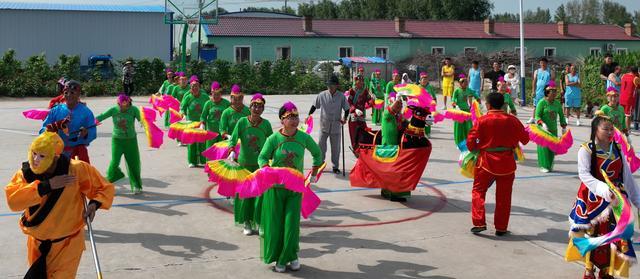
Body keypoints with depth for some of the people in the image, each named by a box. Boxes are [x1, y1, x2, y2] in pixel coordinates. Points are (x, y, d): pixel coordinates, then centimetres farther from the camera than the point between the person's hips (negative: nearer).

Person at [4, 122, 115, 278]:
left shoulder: (76, 170, -19)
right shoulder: (26, 172, -11)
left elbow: (106, 188, -8)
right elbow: (13, 201, -27)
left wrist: (94, 204, -28)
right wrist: (47, 185, -31)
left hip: (67, 243, -4)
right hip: (37, 243, 4)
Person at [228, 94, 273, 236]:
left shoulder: (266, 124, 1)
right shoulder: (242, 121, -3)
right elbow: (234, 138, -11)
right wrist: (231, 151, -27)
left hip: (261, 164, 0)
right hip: (244, 163, 0)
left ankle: (259, 222, 10)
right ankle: (247, 223, 18)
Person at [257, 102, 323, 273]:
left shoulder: (304, 138, -4)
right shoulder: (273, 139, -11)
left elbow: (317, 153, 13)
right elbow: (262, 157, -4)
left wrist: (314, 173, 12)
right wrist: (267, 168, -25)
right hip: (276, 187, -1)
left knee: (292, 222, -1)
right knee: (275, 223, 5)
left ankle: (291, 257, 18)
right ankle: (277, 258, 21)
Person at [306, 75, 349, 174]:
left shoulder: (341, 97, -6)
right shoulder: (322, 95, -6)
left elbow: (347, 109, 3)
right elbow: (314, 106, 4)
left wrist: (345, 118, -13)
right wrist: (309, 116, -7)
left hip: (336, 126, 0)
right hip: (324, 126, 0)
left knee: (335, 148, 9)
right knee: (321, 147, 4)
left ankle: (335, 167, 22)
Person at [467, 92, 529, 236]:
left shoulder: (482, 120, -9)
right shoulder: (512, 120, -1)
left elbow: (470, 141, -10)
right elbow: (525, 139, 7)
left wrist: (475, 149, 10)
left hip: (486, 161, -2)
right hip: (507, 163, 3)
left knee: (478, 191, 11)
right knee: (504, 196, 11)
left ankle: (479, 223, 0)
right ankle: (501, 228, 16)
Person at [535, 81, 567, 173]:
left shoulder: (557, 103, 8)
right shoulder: (542, 102, -9)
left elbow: (561, 116, 17)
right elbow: (537, 116, -12)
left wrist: (564, 127, 12)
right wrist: (543, 124, -27)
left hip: (554, 130, 5)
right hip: (543, 130, -5)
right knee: (544, 147, -5)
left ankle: (550, 165, 20)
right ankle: (543, 166, 3)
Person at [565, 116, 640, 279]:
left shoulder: (617, 149, 5)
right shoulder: (586, 150, -11)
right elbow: (584, 174, -22)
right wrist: (602, 189, -36)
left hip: (616, 199, 4)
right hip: (593, 198, -4)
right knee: (592, 233, 5)